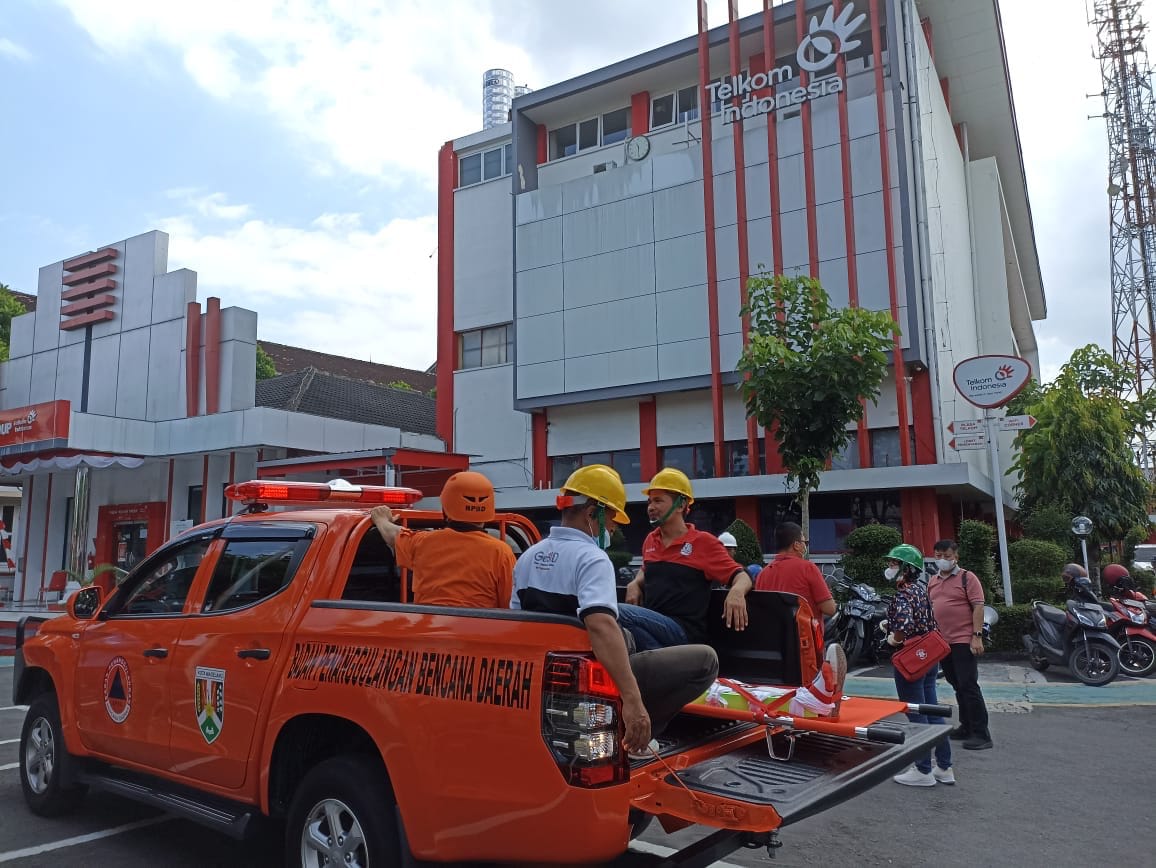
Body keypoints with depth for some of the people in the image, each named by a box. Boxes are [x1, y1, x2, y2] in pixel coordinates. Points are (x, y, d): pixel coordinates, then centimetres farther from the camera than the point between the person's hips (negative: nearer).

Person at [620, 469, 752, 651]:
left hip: (684, 631, -5)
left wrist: (736, 591, -22)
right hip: (651, 625, 5)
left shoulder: (703, 542, 4)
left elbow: (742, 577, 2)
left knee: (619, 613, -31)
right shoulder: (650, 541, 20)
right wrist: (635, 584, 17)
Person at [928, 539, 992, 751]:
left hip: (964, 641, -7)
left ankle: (981, 734, -1)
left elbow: (978, 607, -11)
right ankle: (966, 727, 25)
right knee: (957, 687, 15)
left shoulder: (967, 578, -6)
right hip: (943, 642, 7)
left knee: (969, 686, -7)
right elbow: (929, 609, 20)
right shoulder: (932, 581, 14)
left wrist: (977, 636, -18)